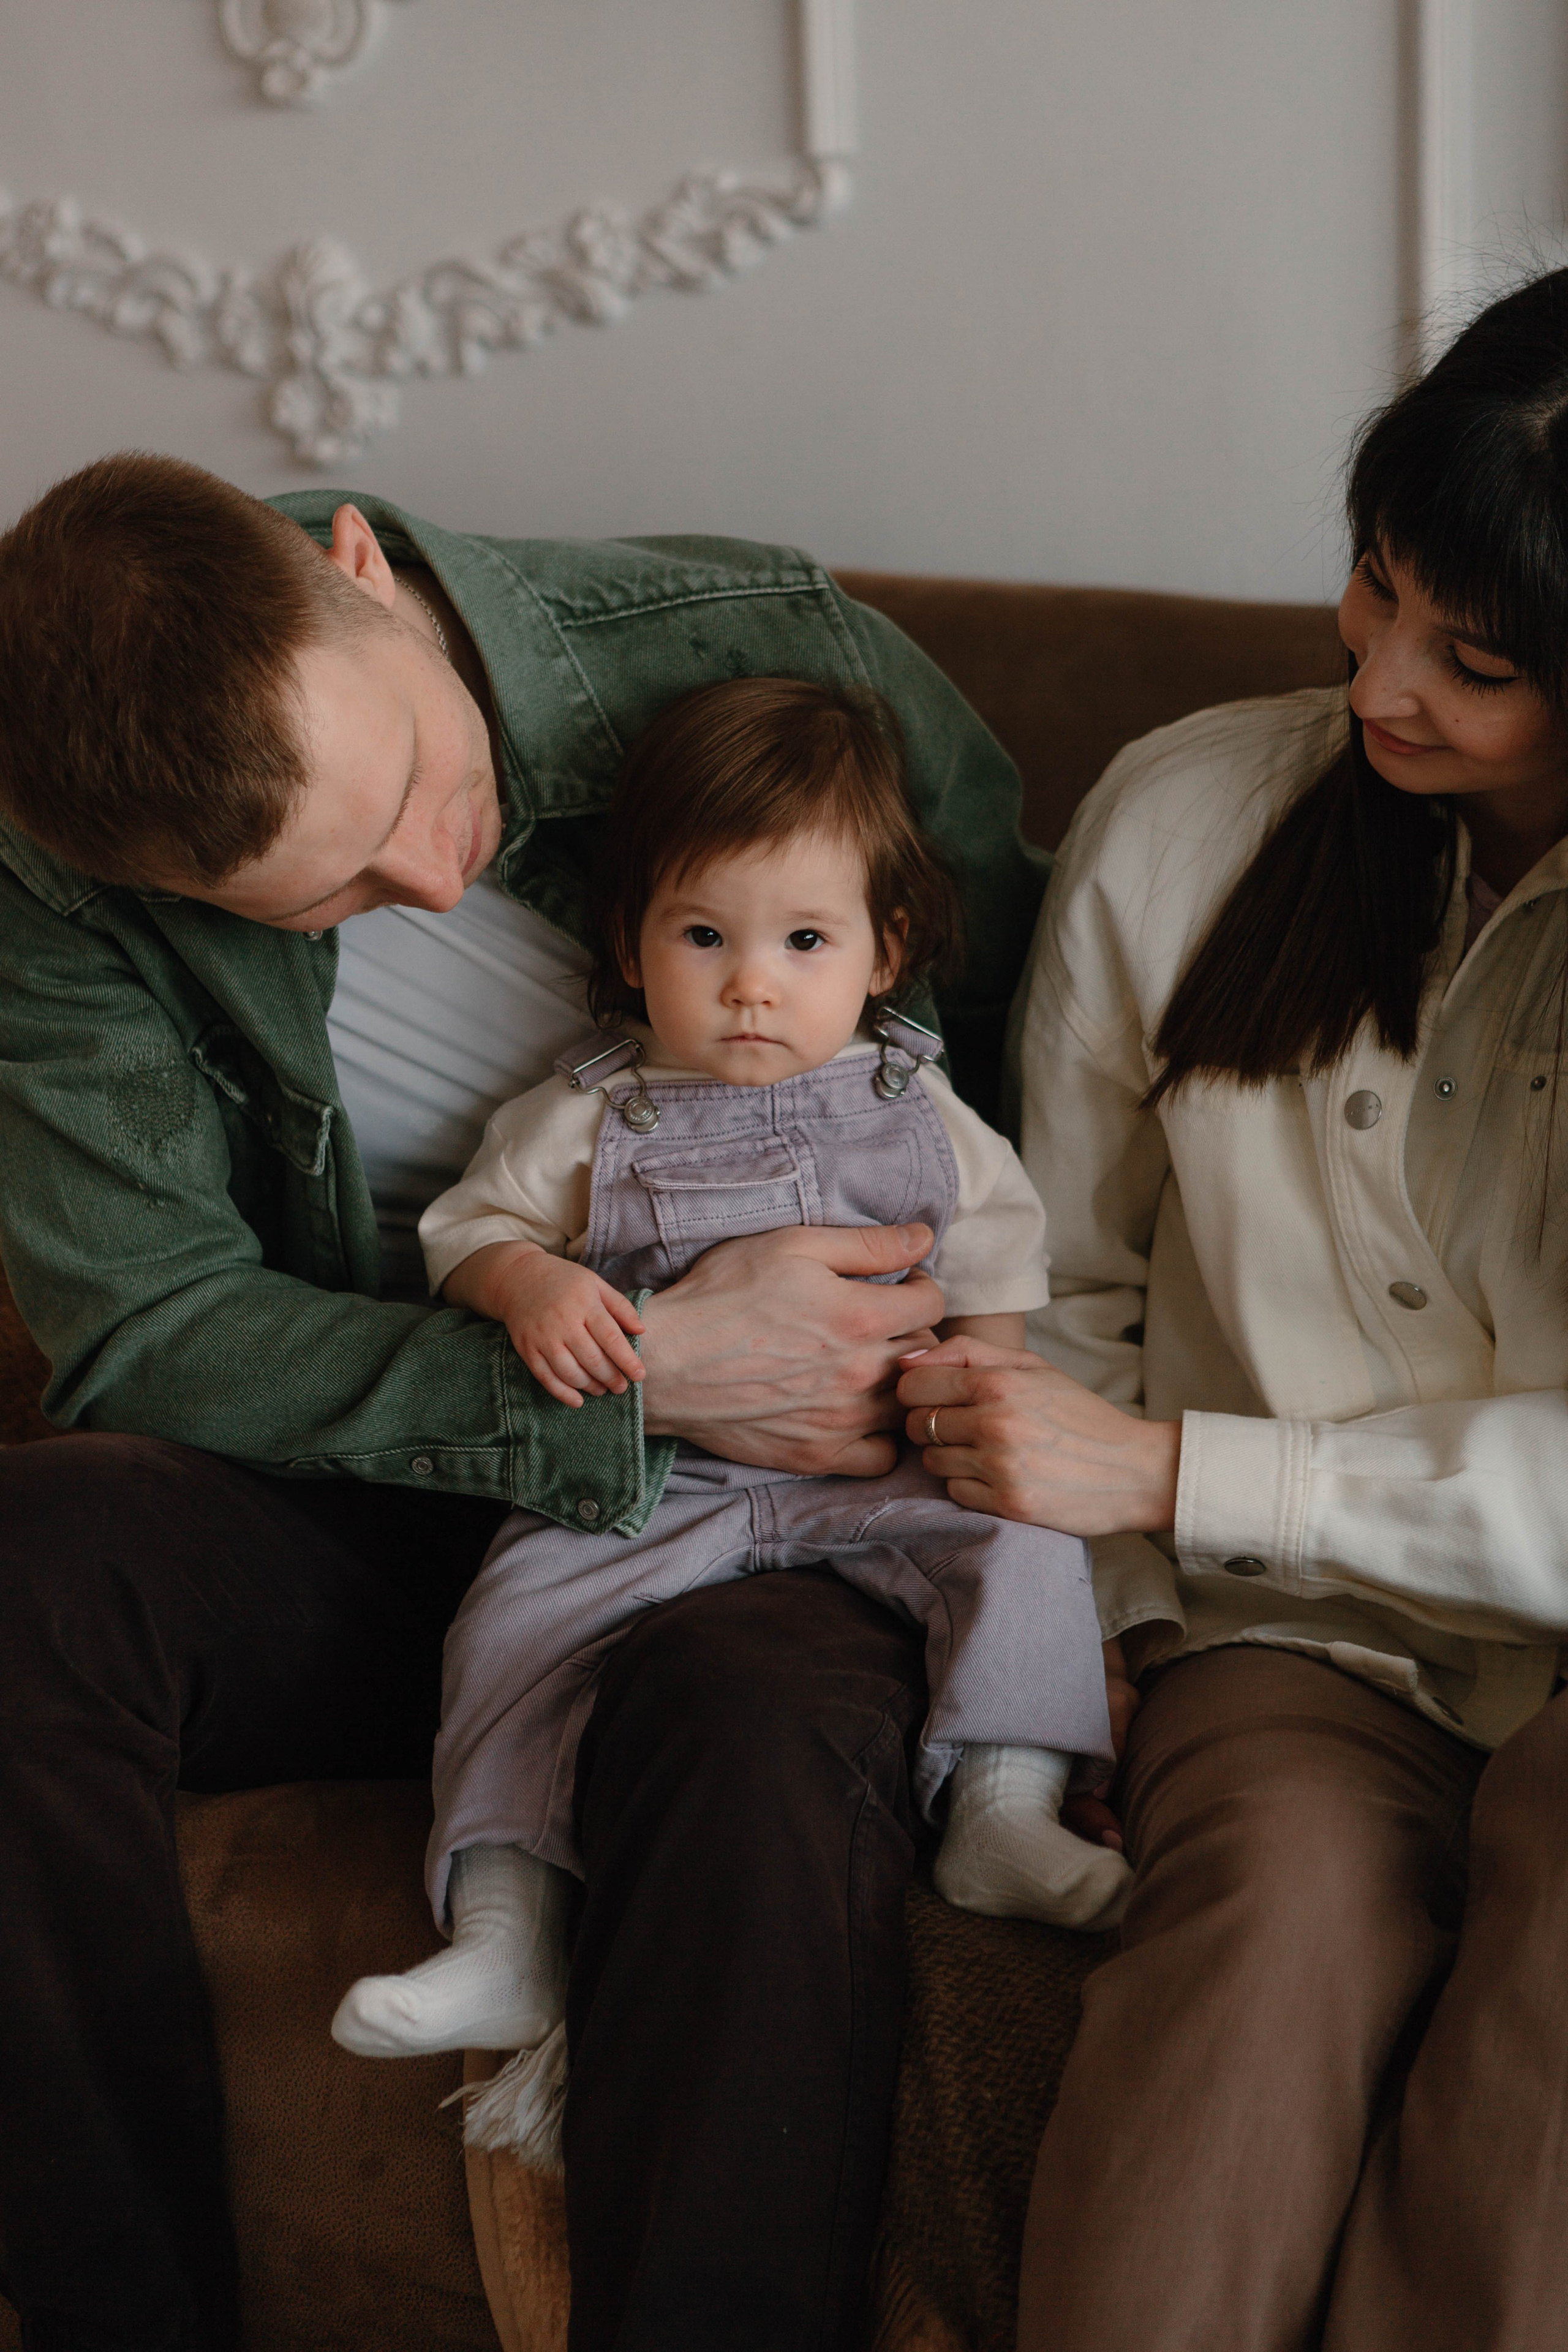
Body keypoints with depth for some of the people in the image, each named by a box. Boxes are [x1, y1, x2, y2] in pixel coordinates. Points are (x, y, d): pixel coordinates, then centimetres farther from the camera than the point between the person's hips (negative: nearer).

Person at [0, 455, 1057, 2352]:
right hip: (381, 1504, 2)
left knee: (761, 1703, -37)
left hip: (771, 1500, -1)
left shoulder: (773, 656, -13)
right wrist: (640, 1372, -22)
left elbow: (1049, 1045, 2)